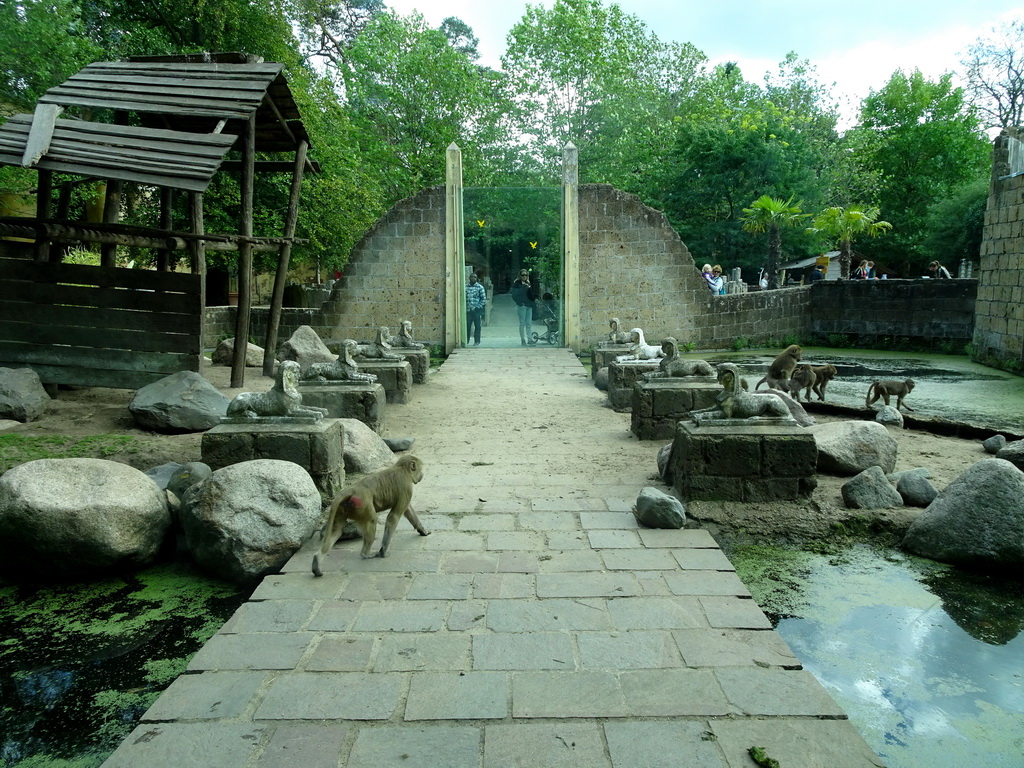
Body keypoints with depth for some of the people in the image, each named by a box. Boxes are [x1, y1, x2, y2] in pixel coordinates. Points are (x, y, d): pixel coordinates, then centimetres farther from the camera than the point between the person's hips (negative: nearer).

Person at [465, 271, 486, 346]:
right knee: (467, 325, 3)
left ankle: (477, 341, 9)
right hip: (468, 310, 2)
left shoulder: (480, 287, -1)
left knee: (477, 326, 2)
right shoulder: (466, 287, 8)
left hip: (477, 310, -2)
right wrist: (465, 307, 2)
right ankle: (466, 340, 12)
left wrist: (477, 307, -10)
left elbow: (483, 299, -2)